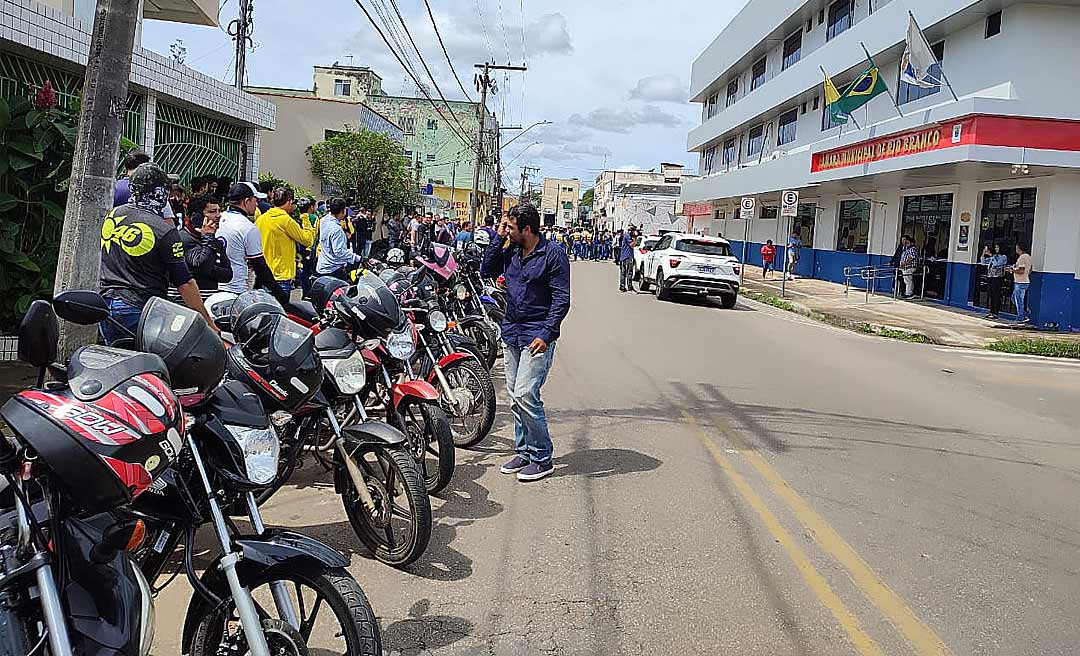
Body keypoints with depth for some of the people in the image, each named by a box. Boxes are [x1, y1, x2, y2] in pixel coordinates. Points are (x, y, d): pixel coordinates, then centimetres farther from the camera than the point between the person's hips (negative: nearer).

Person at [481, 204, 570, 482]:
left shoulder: (553, 254, -9)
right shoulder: (511, 251, 11)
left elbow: (561, 299, -11)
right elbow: (487, 271, 13)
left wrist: (546, 334, -19)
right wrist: (498, 239, 4)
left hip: (537, 336, -7)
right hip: (511, 333, 7)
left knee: (525, 394, -14)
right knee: (515, 396, 10)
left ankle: (542, 458, -2)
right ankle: (523, 452, 22)